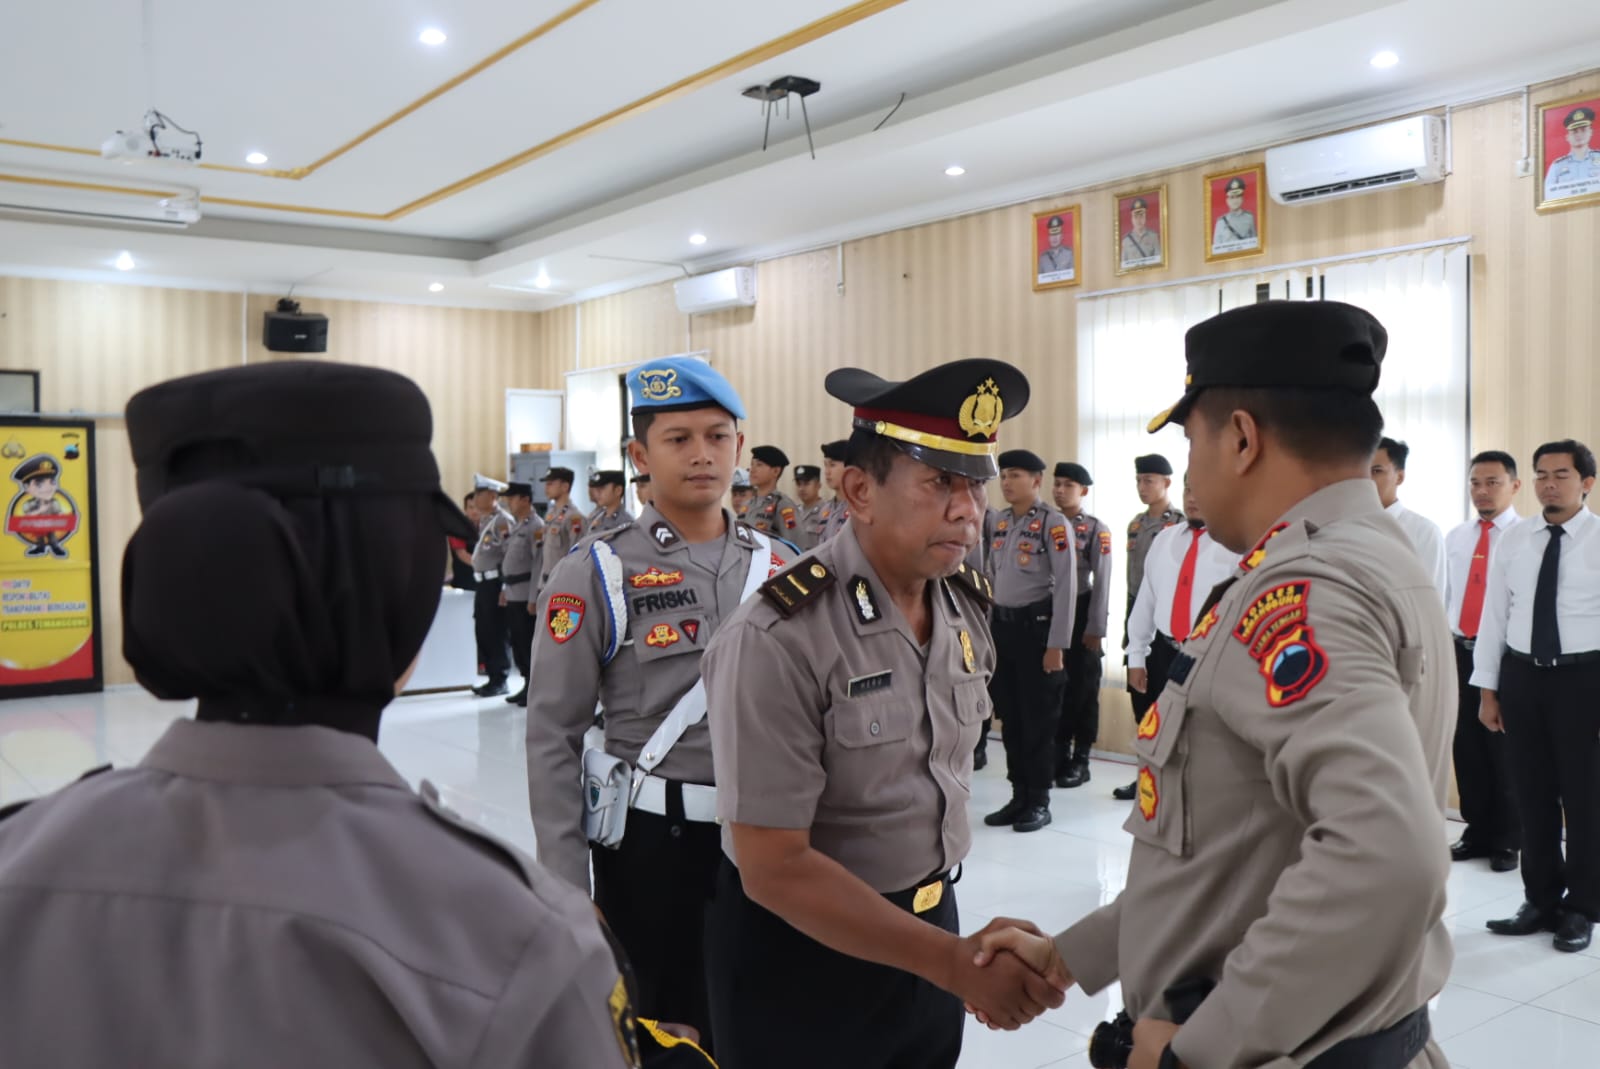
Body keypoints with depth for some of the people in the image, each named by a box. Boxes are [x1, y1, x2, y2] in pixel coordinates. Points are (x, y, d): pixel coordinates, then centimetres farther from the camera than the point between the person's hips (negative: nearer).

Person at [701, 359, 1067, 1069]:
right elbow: (774, 869, -24)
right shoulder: (777, 639, -25)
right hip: (803, 949, -6)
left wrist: (947, 940, 13)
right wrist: (954, 961, -24)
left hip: (929, 923, 6)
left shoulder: (967, 605, -3)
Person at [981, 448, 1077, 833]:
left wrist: (1056, 644, -16)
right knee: (1009, 714, 11)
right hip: (1002, 625, 7)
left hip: (1035, 625, -7)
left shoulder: (1053, 523, -10)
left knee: (1037, 717, 2)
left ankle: (1039, 801, 14)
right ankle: (1019, 796, 22)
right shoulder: (1000, 524, 11)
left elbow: (1066, 586, -13)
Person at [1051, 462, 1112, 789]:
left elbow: (1102, 582, -7)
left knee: (1082, 687, 5)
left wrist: (1096, 628, -11)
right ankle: (1059, 755, 19)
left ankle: (1081, 761, 14)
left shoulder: (1097, 530, -4)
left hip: (1081, 612, -4)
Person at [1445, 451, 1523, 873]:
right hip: (1461, 652, 5)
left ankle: (1507, 840, 19)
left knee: (1504, 750, 5)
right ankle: (1477, 831, 26)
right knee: (1467, 746, 11)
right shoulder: (1455, 538, 11)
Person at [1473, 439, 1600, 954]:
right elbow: (1495, 615, 7)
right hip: (1522, 675, 4)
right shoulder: (1514, 541, 5)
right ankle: (1541, 901, 27)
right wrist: (1488, 689, 6)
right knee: (1532, 792, 12)